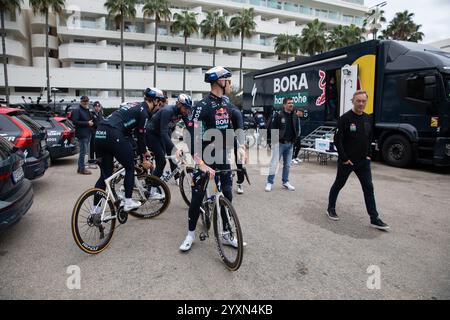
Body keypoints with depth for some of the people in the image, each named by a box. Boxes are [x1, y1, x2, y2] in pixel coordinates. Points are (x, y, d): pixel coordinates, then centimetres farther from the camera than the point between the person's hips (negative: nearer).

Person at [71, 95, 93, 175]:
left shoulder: (87, 110, 19)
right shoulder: (77, 110, -8)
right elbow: (75, 121, -17)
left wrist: (91, 122, 8)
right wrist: (87, 123, -18)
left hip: (87, 133, 9)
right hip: (82, 134, -9)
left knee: (84, 151, 13)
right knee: (83, 151, -7)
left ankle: (81, 167, 22)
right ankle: (82, 169, 0)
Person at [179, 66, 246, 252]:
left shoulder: (226, 104, 7)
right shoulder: (202, 106, -17)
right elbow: (191, 137, -24)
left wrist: (239, 147, 5)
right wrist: (201, 164, -33)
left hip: (222, 157, 6)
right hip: (205, 159, -6)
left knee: (227, 196, 7)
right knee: (197, 197, 2)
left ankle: (226, 235, 21)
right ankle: (191, 234, 22)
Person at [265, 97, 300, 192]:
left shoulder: (295, 116, 8)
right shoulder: (278, 115, -8)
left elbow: (297, 129, 17)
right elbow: (272, 128, -7)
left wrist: (294, 138, 7)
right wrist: (277, 138, -10)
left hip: (290, 144, 5)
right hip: (279, 143, -5)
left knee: (287, 164, 13)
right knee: (274, 163, -5)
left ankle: (285, 182, 25)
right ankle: (269, 182, 2)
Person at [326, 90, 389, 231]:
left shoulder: (367, 119, 7)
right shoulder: (345, 118, -14)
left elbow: (369, 138, 18)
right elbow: (337, 140, -18)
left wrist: (368, 155, 9)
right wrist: (344, 158, -18)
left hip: (363, 161, 6)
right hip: (347, 161, -5)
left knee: (369, 188, 3)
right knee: (338, 185, 10)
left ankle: (374, 219, 8)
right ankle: (331, 208, 28)